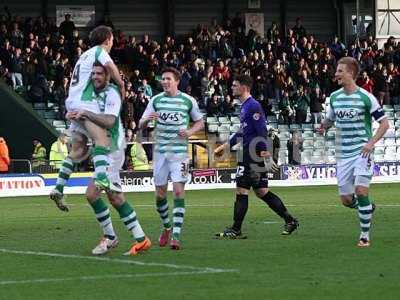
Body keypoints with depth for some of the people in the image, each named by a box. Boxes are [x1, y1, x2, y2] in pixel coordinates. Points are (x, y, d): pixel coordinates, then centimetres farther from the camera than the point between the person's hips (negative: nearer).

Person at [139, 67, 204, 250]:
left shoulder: (188, 101, 1)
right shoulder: (156, 100, 5)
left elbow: (200, 122, 12)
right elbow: (141, 125, 6)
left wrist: (190, 132, -8)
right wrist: (146, 119, -17)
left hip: (179, 152, -3)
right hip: (160, 151, 3)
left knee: (178, 190, -13)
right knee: (160, 193, 5)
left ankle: (176, 236, -14)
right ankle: (166, 227, 29)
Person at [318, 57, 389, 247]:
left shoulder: (366, 97, -9)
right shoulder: (335, 97, 7)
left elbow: (384, 123, -6)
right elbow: (330, 119, 22)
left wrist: (371, 143, -18)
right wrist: (324, 126, -1)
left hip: (362, 152, -5)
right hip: (343, 154, 5)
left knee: (361, 191, -19)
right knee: (346, 200, 3)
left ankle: (365, 236, -6)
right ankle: (367, 207, 38)